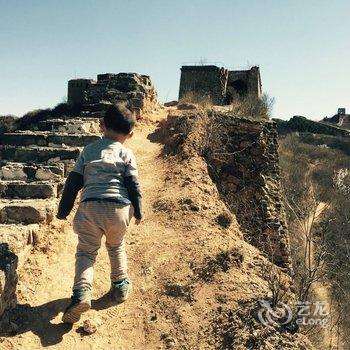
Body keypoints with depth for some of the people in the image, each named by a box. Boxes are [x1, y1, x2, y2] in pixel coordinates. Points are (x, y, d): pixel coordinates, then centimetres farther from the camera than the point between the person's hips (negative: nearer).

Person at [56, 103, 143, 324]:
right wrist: (138, 213, 12)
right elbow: (134, 185, 2)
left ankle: (82, 291, -12)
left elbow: (73, 182, 11)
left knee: (86, 251, 8)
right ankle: (121, 285, 32)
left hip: (90, 206, 0)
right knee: (116, 247, 25)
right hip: (119, 208, 0)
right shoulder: (127, 154, 8)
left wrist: (63, 211, 17)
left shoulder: (89, 150, 14)